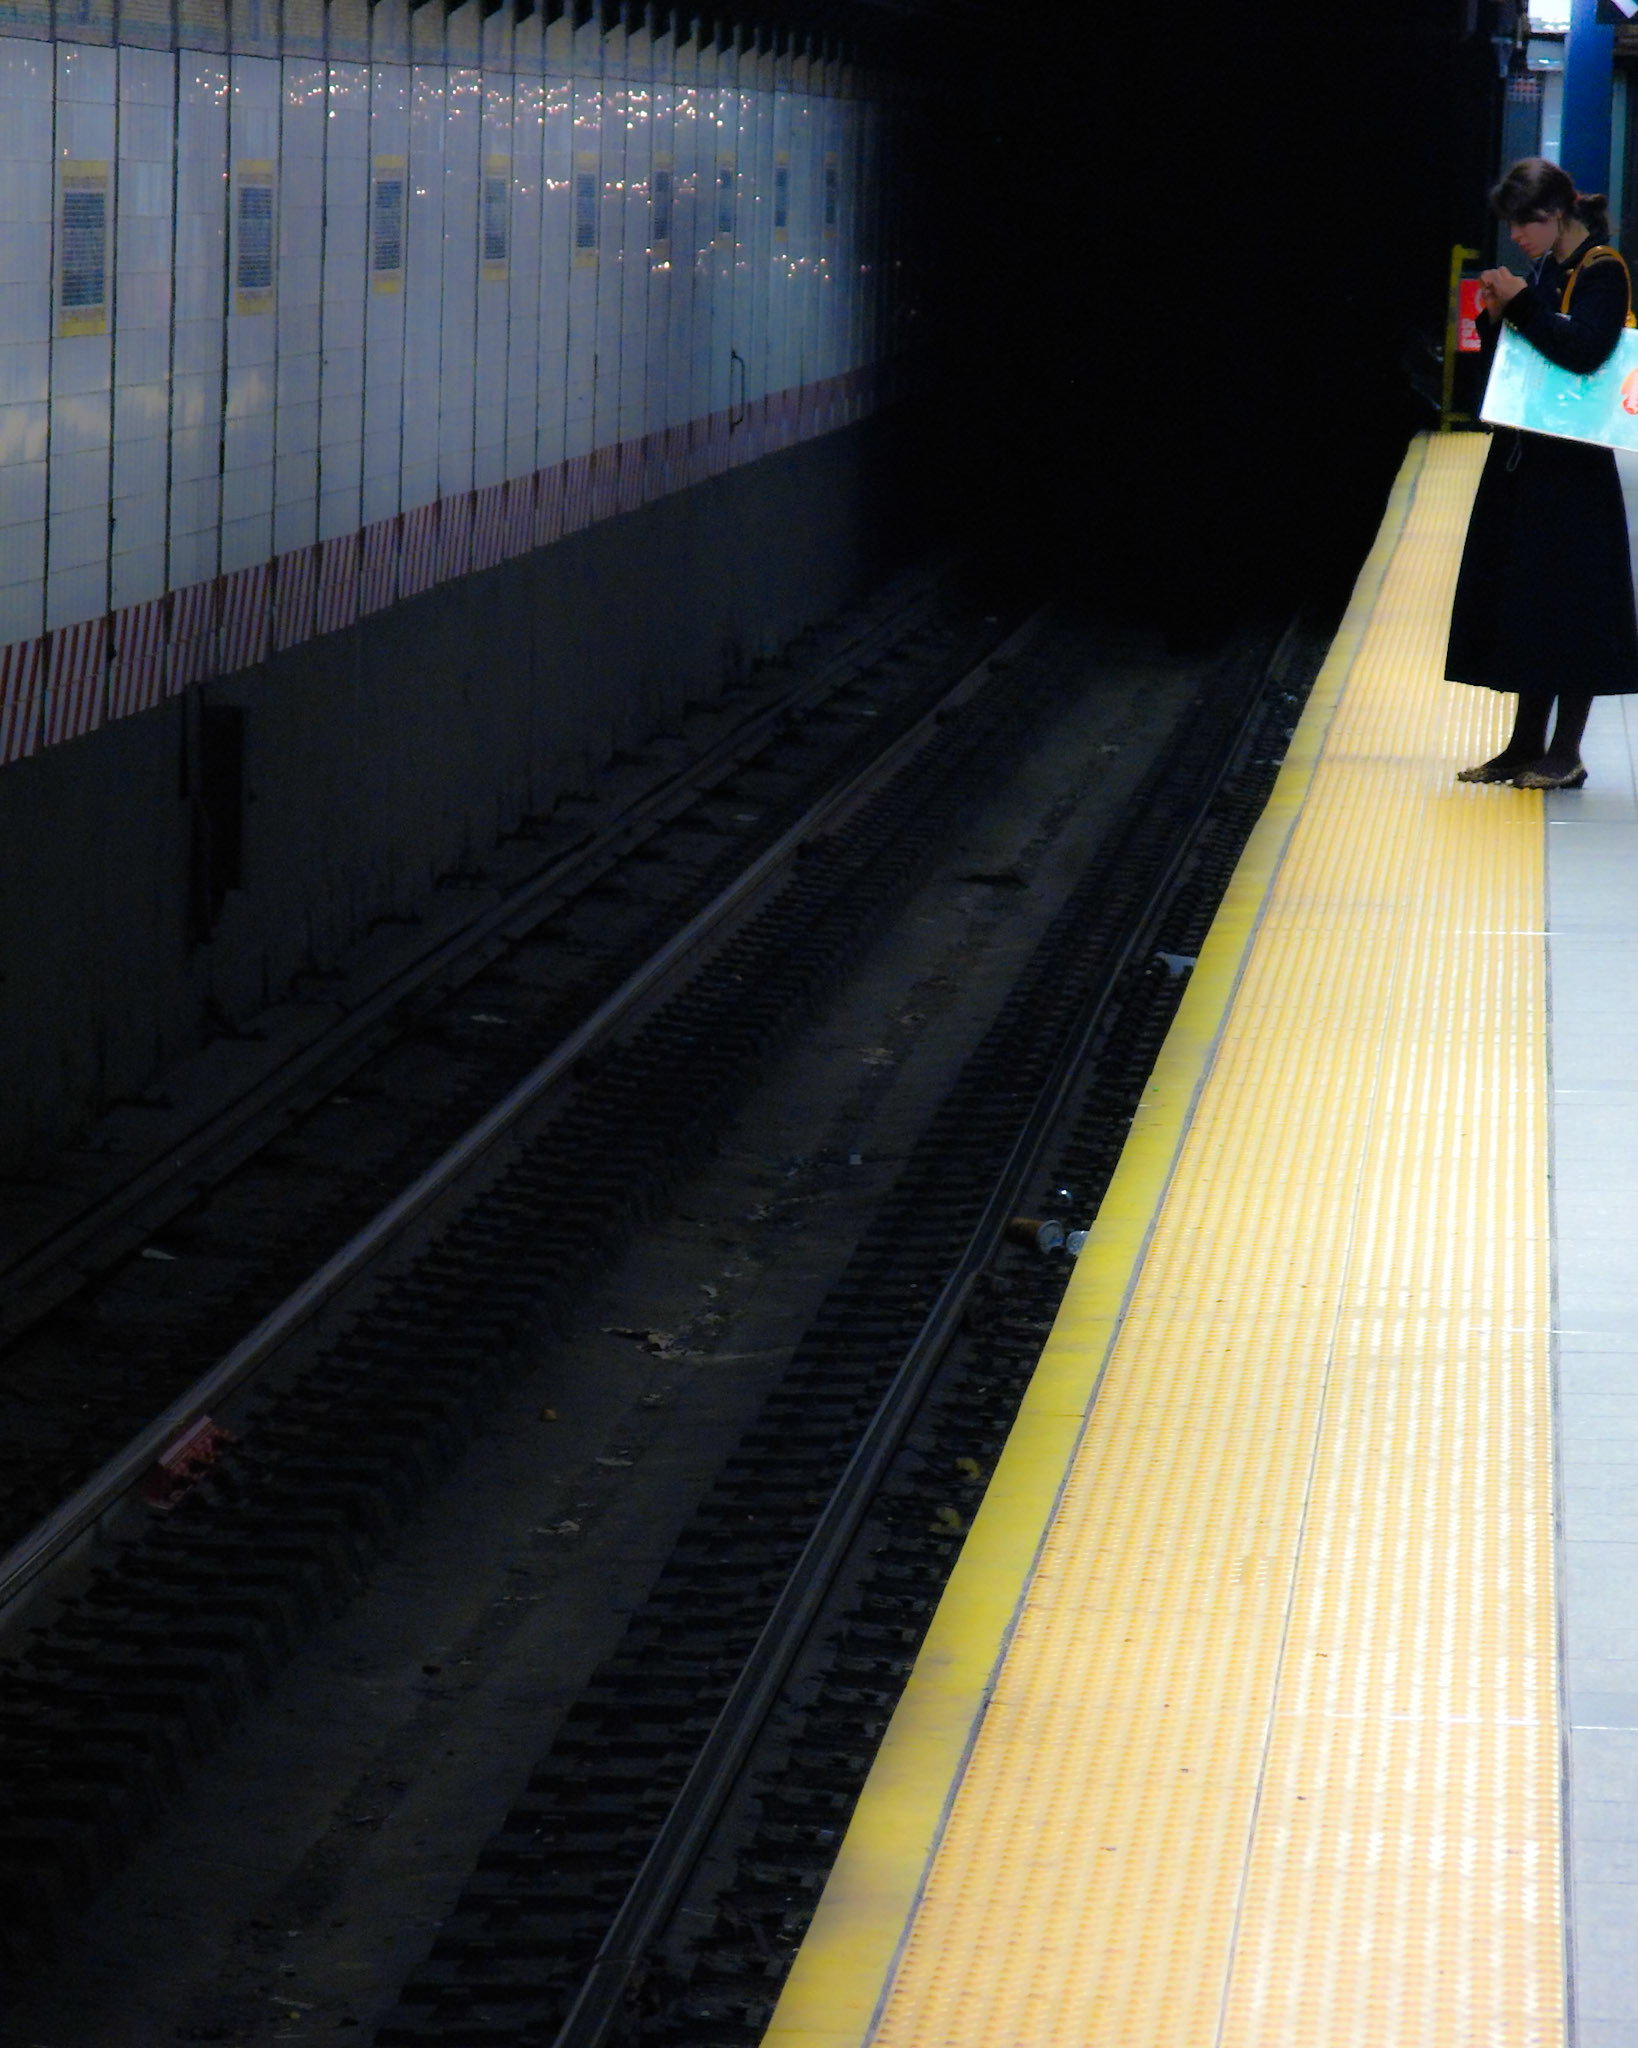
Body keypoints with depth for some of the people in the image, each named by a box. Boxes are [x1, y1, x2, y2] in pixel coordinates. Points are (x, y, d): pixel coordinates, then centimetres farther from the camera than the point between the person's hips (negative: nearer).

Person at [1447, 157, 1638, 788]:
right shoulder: (1545, 269, 13)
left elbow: (1583, 349, -25)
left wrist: (1521, 304, -19)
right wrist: (1502, 313, 0)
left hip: (1571, 467, -9)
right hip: (1523, 456, 9)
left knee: (1564, 606, -4)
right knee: (1520, 600, 11)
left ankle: (1566, 756, 2)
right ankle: (1527, 746, 17)